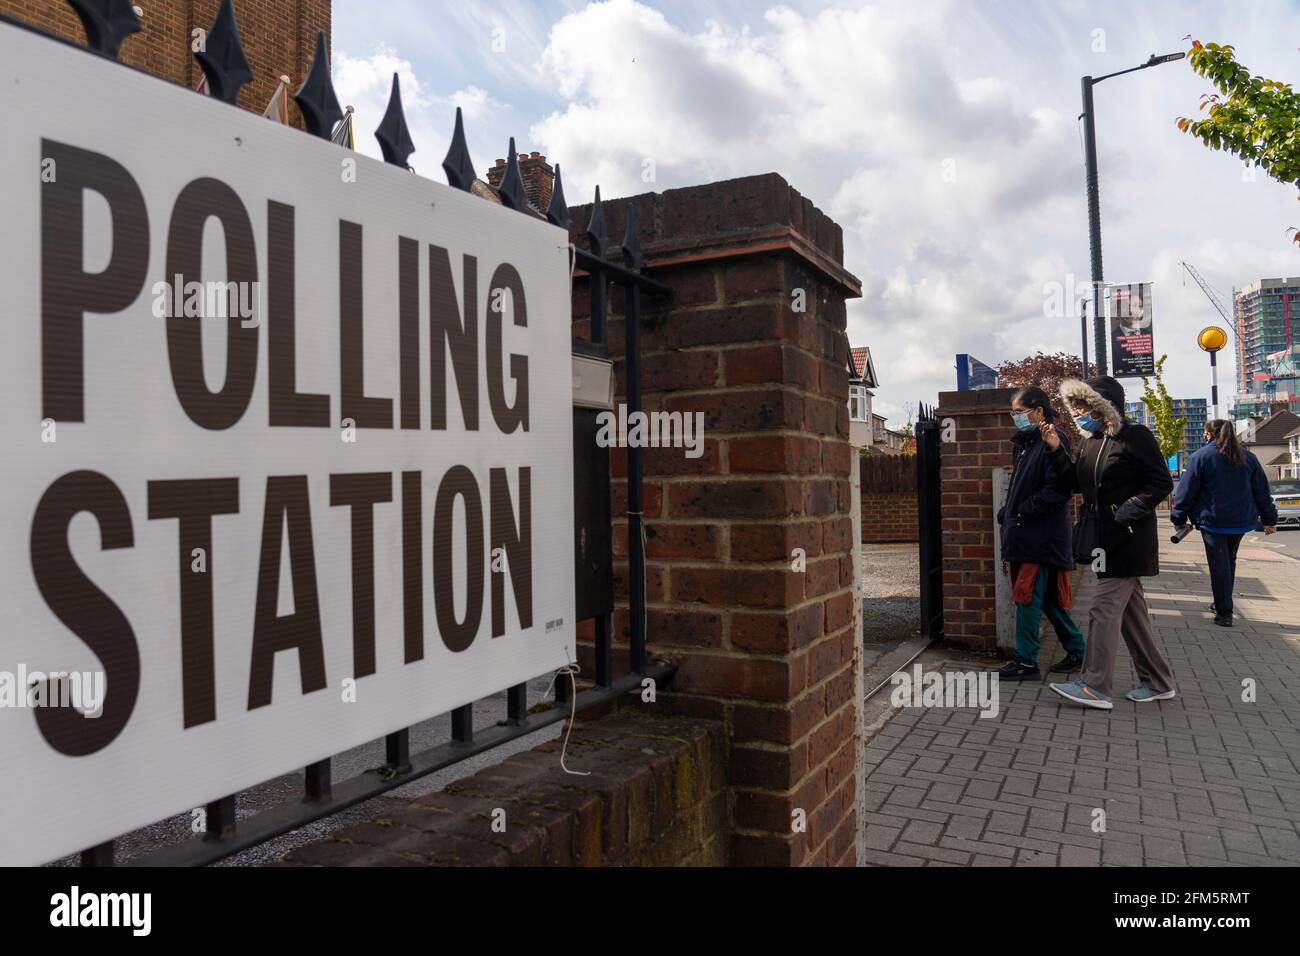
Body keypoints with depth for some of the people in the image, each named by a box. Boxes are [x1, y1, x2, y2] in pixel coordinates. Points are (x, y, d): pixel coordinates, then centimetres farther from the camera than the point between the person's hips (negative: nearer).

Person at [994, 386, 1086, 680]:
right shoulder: (1025, 443, 15)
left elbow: (1057, 490, -22)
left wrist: (1021, 513, -16)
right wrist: (1007, 513, 9)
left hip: (1042, 536, -9)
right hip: (1025, 535, 9)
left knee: (1027, 597, -6)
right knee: (1047, 598, 15)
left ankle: (1025, 661, 2)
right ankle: (1076, 649, 27)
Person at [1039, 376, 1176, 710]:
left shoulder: (1135, 437, -12)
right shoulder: (1091, 442, 11)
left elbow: (1162, 482, -13)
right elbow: (1075, 483, 12)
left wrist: (1130, 510, -18)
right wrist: (1056, 449, 3)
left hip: (1128, 540, -9)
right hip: (1106, 538, 9)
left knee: (1104, 609, -9)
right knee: (1130, 609, 13)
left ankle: (1096, 687, -4)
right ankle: (1157, 682, 23)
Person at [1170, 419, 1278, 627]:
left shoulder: (1201, 456, -8)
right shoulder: (1248, 457, 8)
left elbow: (1186, 491, -8)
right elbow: (1262, 491, 12)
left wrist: (1179, 518, 0)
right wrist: (1269, 519, 18)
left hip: (1213, 520, -5)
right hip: (1241, 520, 5)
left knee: (1219, 565, -2)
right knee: (1229, 562, 19)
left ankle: (1224, 613, 0)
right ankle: (1222, 605, 28)